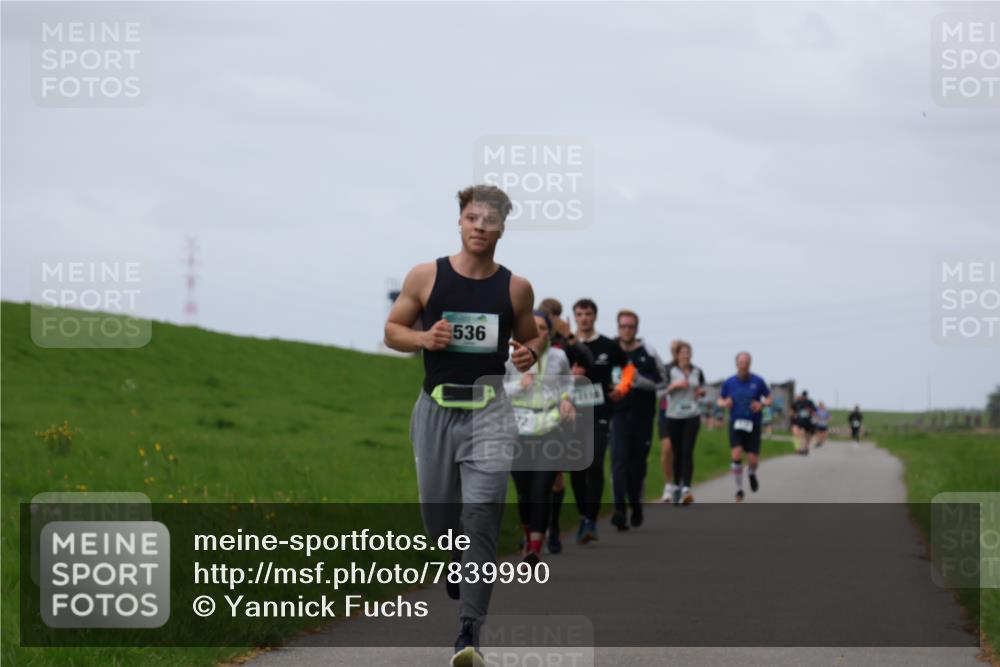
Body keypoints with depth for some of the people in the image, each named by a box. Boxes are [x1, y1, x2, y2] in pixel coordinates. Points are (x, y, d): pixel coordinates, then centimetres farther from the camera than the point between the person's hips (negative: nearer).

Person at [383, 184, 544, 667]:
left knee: (481, 518, -13)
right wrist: (424, 339, -12)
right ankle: (458, 574, 46)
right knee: (437, 513, 10)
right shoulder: (425, 277, 1)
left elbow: (530, 336, 19)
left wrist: (530, 352, -5)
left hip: (489, 410, -1)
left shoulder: (515, 288, 3)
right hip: (436, 408, 1)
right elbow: (392, 330, 8)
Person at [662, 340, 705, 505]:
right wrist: (675, 385, -22)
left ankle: (686, 489, -21)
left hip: (692, 416, 1)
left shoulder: (697, 371, 8)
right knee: (677, 453, 5)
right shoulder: (670, 371, 0)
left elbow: (702, 387, 21)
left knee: (688, 452, -12)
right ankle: (676, 486, 22)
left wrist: (701, 391, -2)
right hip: (674, 416, -1)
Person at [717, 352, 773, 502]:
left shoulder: (758, 381, -4)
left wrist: (762, 404, -17)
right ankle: (739, 489, -2)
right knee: (736, 455, -18)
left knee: (753, 460, -2)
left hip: (753, 425, 0)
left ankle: (752, 474, 36)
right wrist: (725, 403, -15)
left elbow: (769, 398, 5)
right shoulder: (729, 383, -2)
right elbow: (720, 401, 10)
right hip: (735, 424, 0)